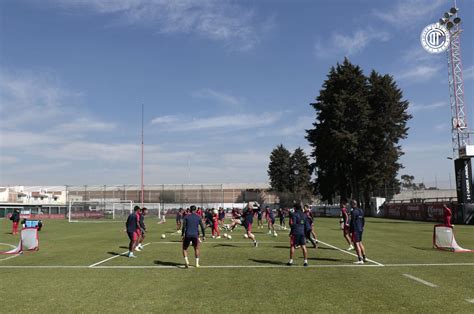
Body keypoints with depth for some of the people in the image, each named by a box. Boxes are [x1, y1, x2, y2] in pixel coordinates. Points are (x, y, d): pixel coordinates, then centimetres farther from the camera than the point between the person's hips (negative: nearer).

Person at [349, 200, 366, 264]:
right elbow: (363, 220, 17)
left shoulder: (353, 211, -15)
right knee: (360, 243, 20)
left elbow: (352, 222, -17)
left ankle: (360, 260, -11)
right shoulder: (361, 210, 12)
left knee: (356, 244, -7)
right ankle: (364, 257, 29)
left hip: (355, 230, -9)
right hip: (360, 229, 9)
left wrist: (350, 230, -12)